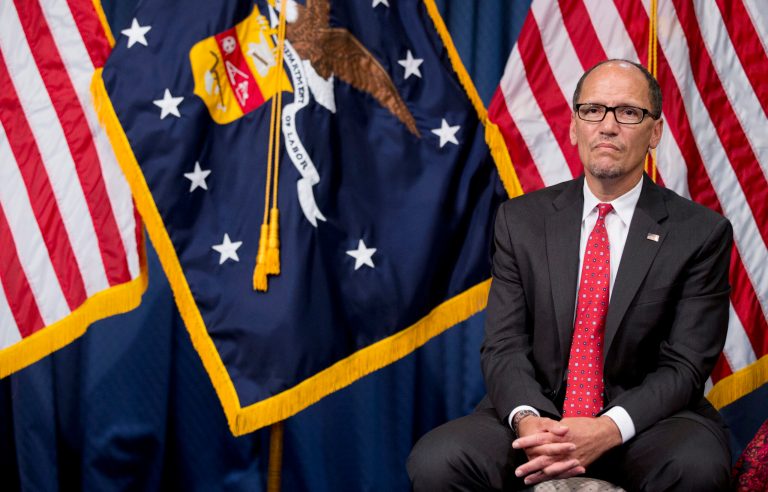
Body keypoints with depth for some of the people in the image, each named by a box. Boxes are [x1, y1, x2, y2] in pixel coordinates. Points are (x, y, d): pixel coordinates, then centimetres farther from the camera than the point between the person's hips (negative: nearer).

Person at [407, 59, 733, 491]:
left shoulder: (702, 233, -2)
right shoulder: (521, 221, 6)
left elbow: (684, 365, -6)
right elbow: (504, 345, 1)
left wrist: (609, 429, -24)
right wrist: (526, 419, -21)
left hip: (643, 416, -1)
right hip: (538, 410, 1)